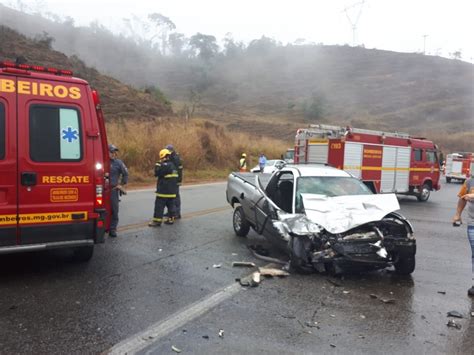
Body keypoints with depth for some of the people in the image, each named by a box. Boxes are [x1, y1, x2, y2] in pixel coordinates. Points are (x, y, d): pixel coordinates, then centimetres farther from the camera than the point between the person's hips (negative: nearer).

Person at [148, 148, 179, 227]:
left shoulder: (165, 165, -16)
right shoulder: (173, 165, 14)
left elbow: (157, 173, -16)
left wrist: (158, 164, -7)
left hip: (164, 191, -9)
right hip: (172, 191, 9)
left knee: (159, 206, -4)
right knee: (170, 204, 13)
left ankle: (157, 220, -4)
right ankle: (171, 219, 16)